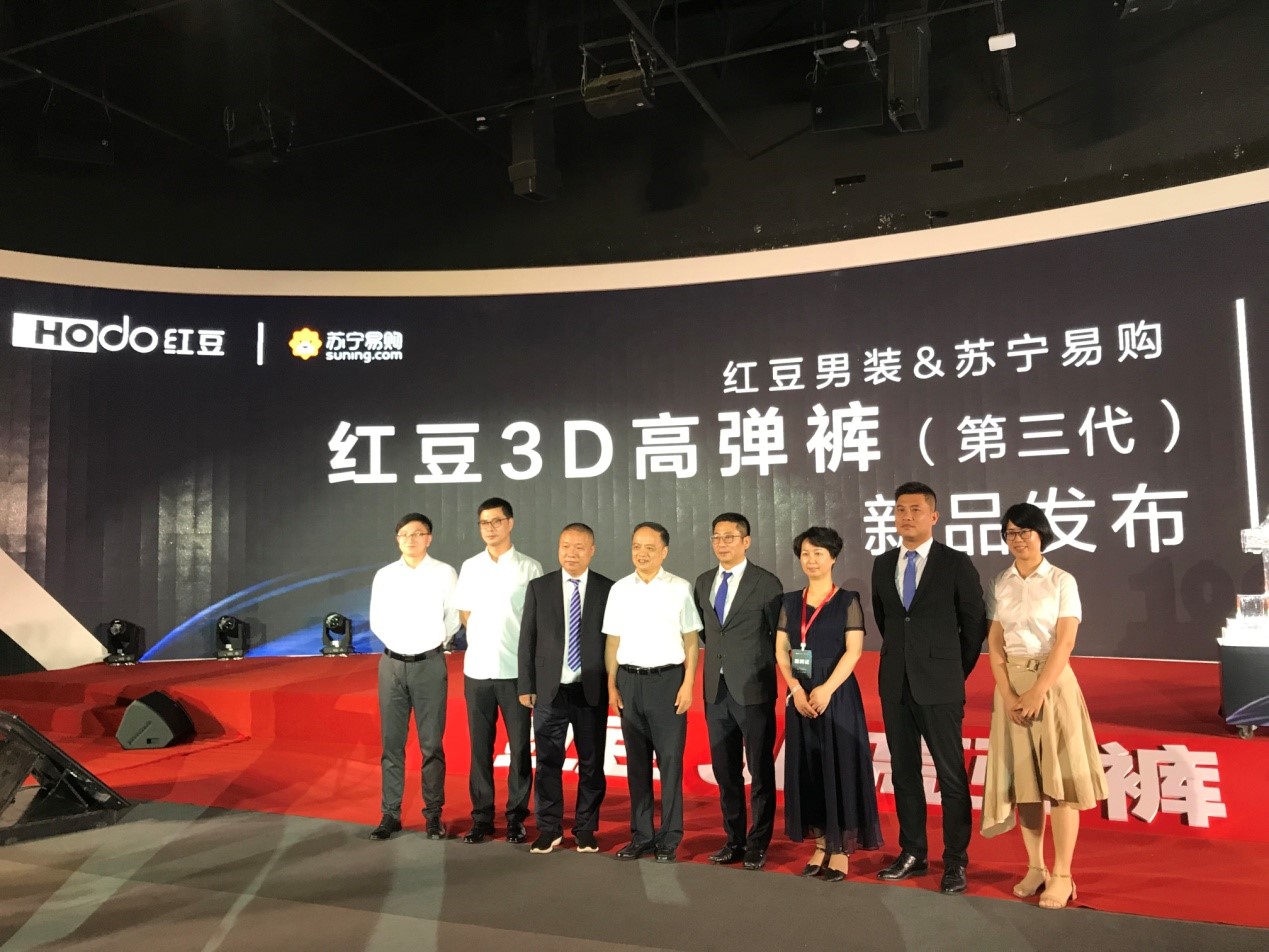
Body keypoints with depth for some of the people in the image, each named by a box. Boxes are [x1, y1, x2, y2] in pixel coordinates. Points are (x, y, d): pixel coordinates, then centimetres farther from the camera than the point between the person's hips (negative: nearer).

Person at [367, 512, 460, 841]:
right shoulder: (384, 576, 4)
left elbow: (454, 617, 4)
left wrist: (436, 640, 5)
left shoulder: (444, 573, -3)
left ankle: (433, 814, 14)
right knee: (391, 743, 8)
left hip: (430, 664, -2)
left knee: (432, 744, 4)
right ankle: (390, 814, 17)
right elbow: (377, 620, 13)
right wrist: (397, 643, 8)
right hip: (392, 663, 2)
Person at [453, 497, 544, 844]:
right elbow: (464, 615, 16)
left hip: (516, 670, -3)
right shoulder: (470, 567, 9)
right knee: (480, 747, 9)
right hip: (477, 670, 3)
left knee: (519, 747, 4)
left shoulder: (529, 568, -1)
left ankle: (516, 818, 16)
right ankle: (481, 817, 20)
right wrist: (483, 638, 3)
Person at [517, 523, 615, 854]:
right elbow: (527, 639, 4)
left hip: (592, 691, 0)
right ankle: (549, 828, 20)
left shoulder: (608, 589, 1)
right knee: (548, 762, 6)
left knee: (591, 763, 8)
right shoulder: (539, 588, 3)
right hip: (550, 691, 1)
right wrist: (526, 686, 1)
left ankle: (586, 828, 22)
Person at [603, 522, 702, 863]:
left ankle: (669, 839, 13)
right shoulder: (619, 589, 6)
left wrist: (688, 684, -8)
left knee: (670, 761, 1)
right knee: (636, 761, 12)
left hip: (668, 679, -3)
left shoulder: (680, 588, -2)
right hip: (630, 680, 3)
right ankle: (641, 835, 23)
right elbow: (612, 641, 8)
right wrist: (612, 685, 3)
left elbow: (692, 641, -1)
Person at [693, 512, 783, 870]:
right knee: (725, 771, 12)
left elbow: (779, 636, -1)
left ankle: (758, 844, 16)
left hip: (753, 690, -5)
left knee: (761, 771, 5)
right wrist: (717, 654, 10)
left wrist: (760, 669, -1)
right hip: (716, 689, 5)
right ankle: (734, 840, 24)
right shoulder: (703, 582, 11)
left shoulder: (766, 583, -5)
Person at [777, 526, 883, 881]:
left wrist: (827, 689, -21)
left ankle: (841, 849, 11)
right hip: (801, 696, 4)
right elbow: (781, 650, 4)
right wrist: (796, 688, -11)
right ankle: (821, 845, 19)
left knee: (840, 767, 0)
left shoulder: (847, 601, -2)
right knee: (807, 768, 7)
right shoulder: (791, 602, 9)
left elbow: (854, 650, -11)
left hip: (838, 694, -4)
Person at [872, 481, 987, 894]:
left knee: (951, 774, 2)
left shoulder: (956, 564, -5)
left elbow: (975, 624, 1)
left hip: (939, 686, -4)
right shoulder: (882, 565, 7)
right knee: (904, 770, 11)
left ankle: (955, 861, 13)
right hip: (895, 684, 4)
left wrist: (956, 670, 7)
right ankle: (912, 853, 23)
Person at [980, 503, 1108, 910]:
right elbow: (995, 644, 3)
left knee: (1058, 776, -3)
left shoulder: (1062, 581, -3)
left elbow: (1064, 642, -10)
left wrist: (1038, 692, -18)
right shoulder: (999, 584, 6)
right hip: (1012, 684, 3)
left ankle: (1062, 874, 5)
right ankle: (1035, 867, 16)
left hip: (1053, 681, -3)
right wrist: (1008, 694, -9)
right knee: (1023, 776, 6)